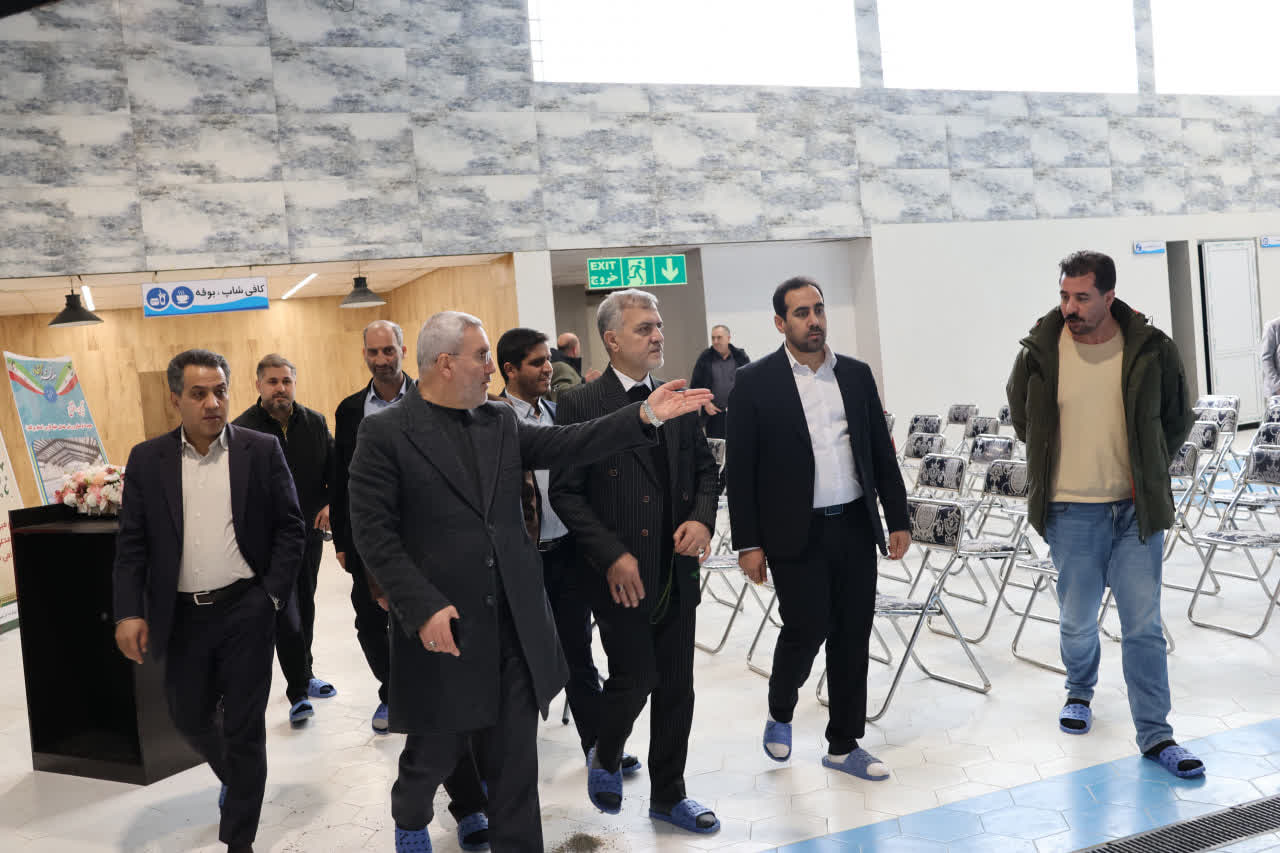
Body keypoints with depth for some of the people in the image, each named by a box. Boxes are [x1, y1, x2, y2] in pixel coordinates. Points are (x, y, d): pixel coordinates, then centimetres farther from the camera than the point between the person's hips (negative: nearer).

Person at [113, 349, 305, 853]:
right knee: (189, 716, 17)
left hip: (246, 610, -3)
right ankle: (237, 780, 48)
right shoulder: (147, 460, 1)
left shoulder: (262, 451, -4)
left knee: (244, 727, 4)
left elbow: (290, 527, -2)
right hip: (181, 616, 3)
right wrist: (128, 612, -7)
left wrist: (273, 595, -8)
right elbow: (131, 543, 2)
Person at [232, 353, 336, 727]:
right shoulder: (243, 429, -9)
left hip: (310, 531, 5)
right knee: (285, 612, -6)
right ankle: (298, 692, 3)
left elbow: (334, 468, 11)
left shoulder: (315, 422, 4)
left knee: (305, 607, 17)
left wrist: (331, 502, -6)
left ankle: (303, 674, 34)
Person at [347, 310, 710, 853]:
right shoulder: (384, 434, -7)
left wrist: (644, 415, -10)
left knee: (515, 758, 12)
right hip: (443, 625, -4)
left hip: (514, 626, 4)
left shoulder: (501, 422, 8)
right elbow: (373, 533, -11)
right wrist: (424, 608, -17)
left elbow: (567, 444, 0)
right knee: (436, 748, 15)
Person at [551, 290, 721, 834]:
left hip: (676, 571, 5)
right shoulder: (580, 406, -8)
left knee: (676, 686, 11)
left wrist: (702, 518, -6)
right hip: (620, 575, -5)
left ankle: (668, 795, 30)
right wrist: (612, 556, -16)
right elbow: (565, 492, -10)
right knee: (634, 678, -2)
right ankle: (605, 759, 31)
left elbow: (705, 469, 13)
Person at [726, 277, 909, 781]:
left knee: (852, 636, 9)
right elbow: (740, 469, -6)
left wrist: (898, 520, 8)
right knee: (806, 630, -4)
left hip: (856, 528, 4)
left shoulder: (856, 374, 9)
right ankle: (780, 713, 28)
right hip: (796, 533, -4)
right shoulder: (755, 382, -4)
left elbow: (881, 452, 12)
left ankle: (844, 745, 25)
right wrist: (748, 543, -9)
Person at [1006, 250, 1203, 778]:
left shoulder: (1151, 350, -5)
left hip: (1136, 509, 0)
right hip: (1070, 511, 0)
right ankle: (1079, 692, 40)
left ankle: (1155, 734, 15)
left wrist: (1146, 471, 6)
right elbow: (1021, 417, 12)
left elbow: (1178, 418, 11)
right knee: (1078, 624, 11)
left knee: (1144, 625, 3)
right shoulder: (1040, 352, -6)